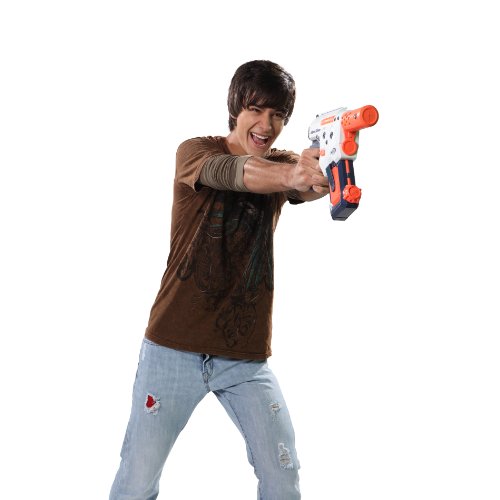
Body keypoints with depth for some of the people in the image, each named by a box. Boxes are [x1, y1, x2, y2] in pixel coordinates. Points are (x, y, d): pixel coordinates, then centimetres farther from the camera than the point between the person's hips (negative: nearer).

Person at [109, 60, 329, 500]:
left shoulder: (282, 167, 4)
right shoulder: (195, 153, -5)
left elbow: (307, 185, -20)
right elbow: (231, 173, -28)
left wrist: (319, 175, -45)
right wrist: (289, 174, -50)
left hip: (247, 358, 3)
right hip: (175, 349, -2)